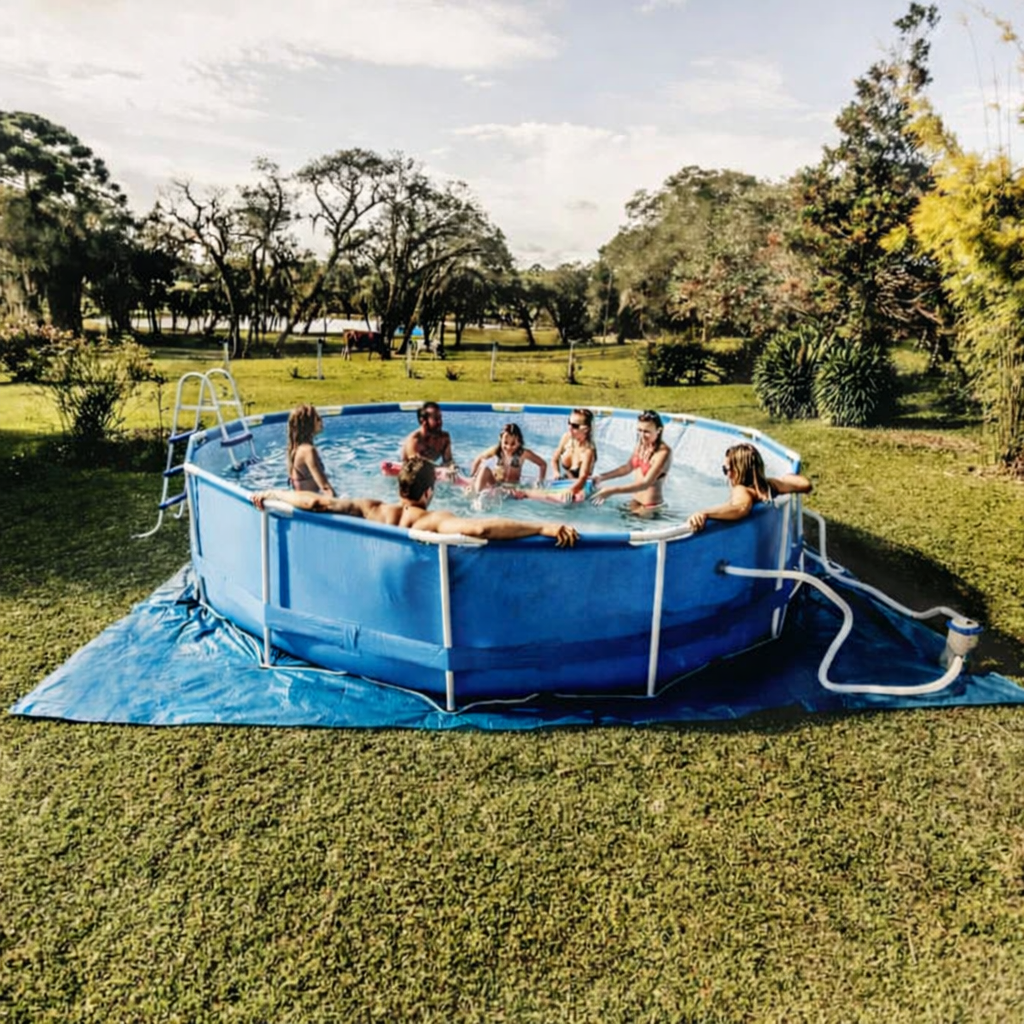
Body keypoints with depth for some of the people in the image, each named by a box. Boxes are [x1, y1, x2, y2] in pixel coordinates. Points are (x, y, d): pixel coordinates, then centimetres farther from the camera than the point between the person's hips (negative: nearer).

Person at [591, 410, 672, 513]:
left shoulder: (663, 452, -23)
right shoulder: (641, 444, -1)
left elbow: (646, 483, -28)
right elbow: (628, 467, 14)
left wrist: (613, 490, -33)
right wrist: (601, 477, 5)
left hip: (651, 507, -7)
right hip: (635, 501, 7)